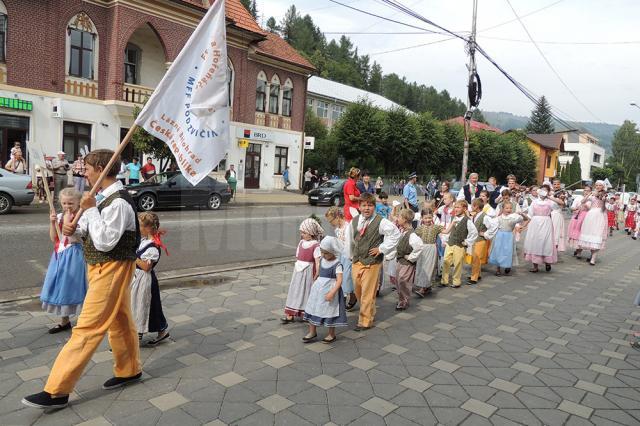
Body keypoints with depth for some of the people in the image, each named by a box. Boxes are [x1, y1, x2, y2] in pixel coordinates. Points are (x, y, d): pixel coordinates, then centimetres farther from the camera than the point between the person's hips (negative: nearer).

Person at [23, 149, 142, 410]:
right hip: (102, 268, 10)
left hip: (111, 270, -10)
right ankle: (129, 371, 34)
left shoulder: (118, 202, -22)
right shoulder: (106, 197, 8)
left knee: (87, 328, -3)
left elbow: (104, 242, -25)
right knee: (119, 321, 19)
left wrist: (91, 209, -23)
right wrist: (74, 228, -2)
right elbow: (91, 229, 18)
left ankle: (57, 391, 6)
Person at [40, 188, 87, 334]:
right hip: (59, 255, 7)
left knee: (73, 287, -1)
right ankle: (64, 321, 29)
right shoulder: (59, 216, 6)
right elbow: (54, 239, 4)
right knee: (60, 287, 13)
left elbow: (73, 238, -20)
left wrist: (67, 221, -22)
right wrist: (52, 223, -6)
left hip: (74, 256, -7)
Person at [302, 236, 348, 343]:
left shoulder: (337, 264, -17)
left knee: (329, 312, 5)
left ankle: (331, 334, 24)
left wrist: (332, 293, -33)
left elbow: (339, 280, -24)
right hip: (318, 289, 7)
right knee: (313, 310, 11)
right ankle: (312, 332, 26)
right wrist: (314, 283, 27)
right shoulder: (322, 260, 4)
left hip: (329, 291, -7)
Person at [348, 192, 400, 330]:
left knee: (367, 293, 0)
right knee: (358, 291, 15)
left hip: (371, 263, -6)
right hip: (356, 261, 6)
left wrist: (382, 248, -12)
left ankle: (365, 321, 12)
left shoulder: (381, 222, -12)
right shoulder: (354, 222, 4)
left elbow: (395, 234, -14)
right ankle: (369, 312, 38)